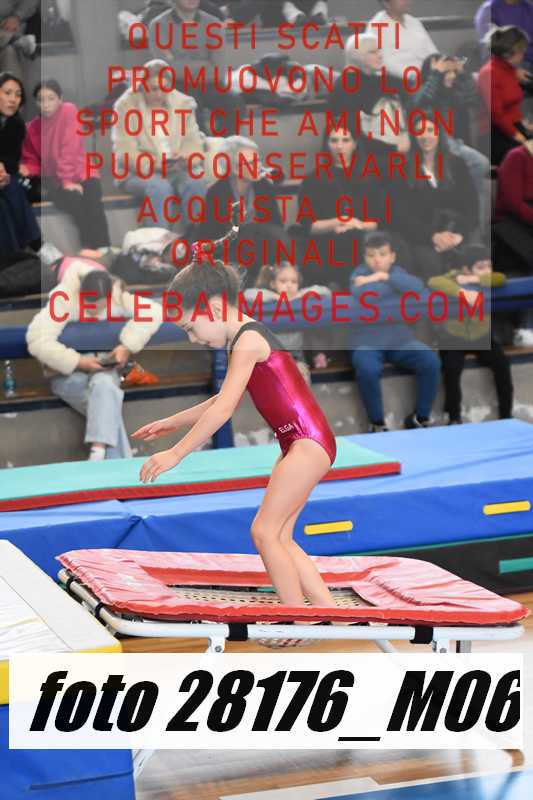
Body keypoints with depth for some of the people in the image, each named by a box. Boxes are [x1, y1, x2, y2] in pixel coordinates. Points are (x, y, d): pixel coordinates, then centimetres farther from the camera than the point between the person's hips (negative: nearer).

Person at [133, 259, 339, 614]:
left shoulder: (247, 341, -15)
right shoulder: (249, 337, 16)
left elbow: (222, 411, -20)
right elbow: (226, 400, 29)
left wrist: (177, 453, -15)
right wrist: (174, 422, 30)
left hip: (309, 441, -10)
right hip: (301, 444, 10)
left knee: (265, 531, -8)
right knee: (279, 537, 9)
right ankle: (330, 612, 10)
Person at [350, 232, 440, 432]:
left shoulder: (397, 272, 8)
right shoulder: (360, 273, -3)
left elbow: (417, 287, -13)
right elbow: (361, 295, -25)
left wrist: (384, 277, -19)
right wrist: (397, 286, -13)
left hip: (400, 340, 3)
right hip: (367, 343, -3)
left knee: (431, 361, -20)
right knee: (368, 370, -35)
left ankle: (420, 418, -2)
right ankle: (378, 424, -12)